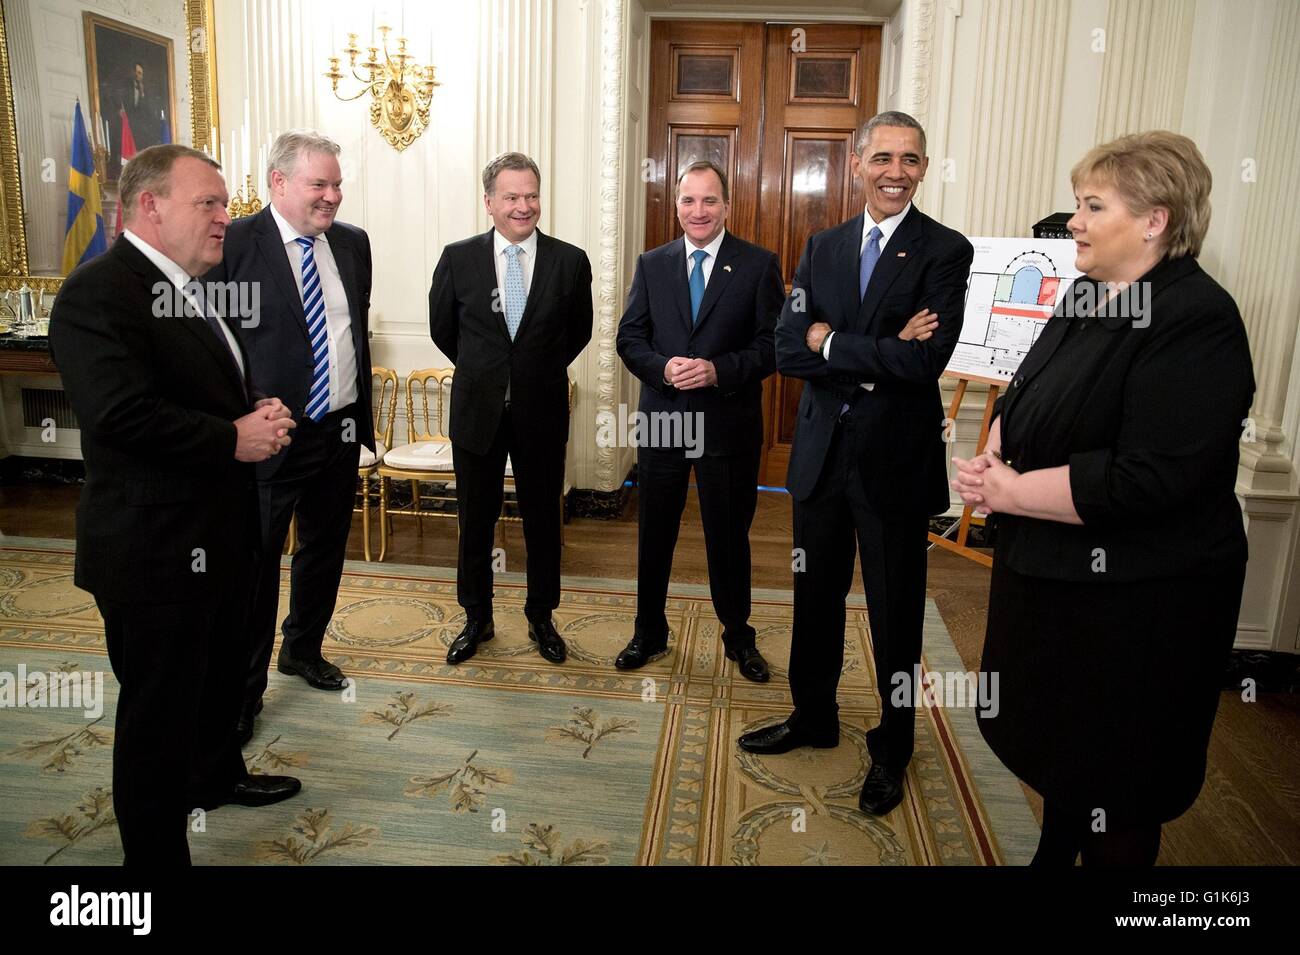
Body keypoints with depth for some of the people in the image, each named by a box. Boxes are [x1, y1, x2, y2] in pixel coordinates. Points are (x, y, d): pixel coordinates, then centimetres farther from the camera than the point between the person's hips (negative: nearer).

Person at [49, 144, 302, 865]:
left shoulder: (188, 289, 12)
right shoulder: (97, 293, -19)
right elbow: (120, 414, -31)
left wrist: (261, 413, 1)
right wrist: (234, 439, -21)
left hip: (218, 533, 10)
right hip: (155, 547, -10)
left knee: (221, 671, 27)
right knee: (159, 707, 5)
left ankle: (217, 775, 50)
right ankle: (157, 850, 22)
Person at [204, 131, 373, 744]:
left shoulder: (353, 243, 7)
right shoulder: (235, 244, -11)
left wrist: (362, 413, 14)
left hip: (340, 431, 6)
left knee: (325, 550, 19)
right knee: (255, 563, 4)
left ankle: (303, 650, 41)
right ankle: (244, 689, 22)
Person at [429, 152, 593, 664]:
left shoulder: (570, 261, -4)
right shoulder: (458, 258, -3)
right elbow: (442, 329, 10)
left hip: (542, 414, 0)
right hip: (477, 412, 1)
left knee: (542, 520, 11)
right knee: (475, 521, 12)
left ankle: (541, 617, 30)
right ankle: (477, 618, 30)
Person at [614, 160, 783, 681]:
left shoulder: (759, 264, -3)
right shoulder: (652, 264, 6)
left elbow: (774, 344, -7)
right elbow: (629, 338, 3)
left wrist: (718, 370, -21)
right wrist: (662, 367, -16)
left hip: (730, 423, -2)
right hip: (663, 419, 2)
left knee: (729, 536, 11)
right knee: (654, 534, 13)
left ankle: (738, 636, 31)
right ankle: (649, 632, 32)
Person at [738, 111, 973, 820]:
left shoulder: (945, 252, -8)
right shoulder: (822, 248, 6)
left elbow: (925, 362, -22)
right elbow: (787, 347, -7)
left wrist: (830, 342, -14)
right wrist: (879, 357, -19)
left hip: (895, 460, -4)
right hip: (822, 452, 5)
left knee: (895, 614, 11)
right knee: (816, 597, 18)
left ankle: (891, 751, 32)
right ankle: (813, 719, 41)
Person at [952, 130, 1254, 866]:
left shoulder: (1196, 323, -21)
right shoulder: (1089, 298, 6)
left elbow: (1146, 480, -29)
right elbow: (1028, 398, 14)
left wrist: (1009, 492, -21)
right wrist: (994, 458, -7)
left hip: (1133, 598, -8)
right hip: (1054, 573, 9)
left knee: (1112, 782, 11)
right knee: (1057, 744, 25)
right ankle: (1053, 853, 47)